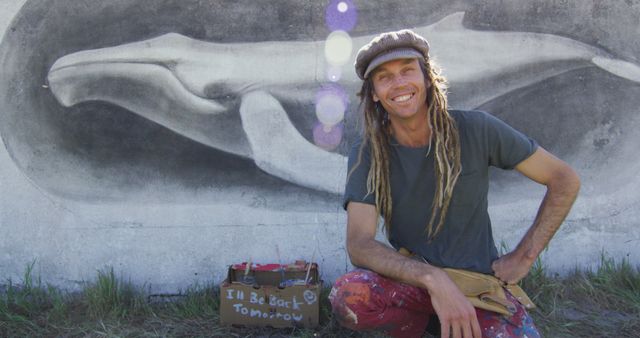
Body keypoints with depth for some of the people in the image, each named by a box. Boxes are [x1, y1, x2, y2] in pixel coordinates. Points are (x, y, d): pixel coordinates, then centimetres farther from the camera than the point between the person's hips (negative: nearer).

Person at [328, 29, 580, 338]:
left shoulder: (475, 130, -7)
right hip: (412, 282, 0)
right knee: (346, 296, -31)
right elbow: (359, 245, -20)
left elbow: (565, 180, 0)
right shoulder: (367, 156, -7)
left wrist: (523, 256, -5)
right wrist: (433, 279, -34)